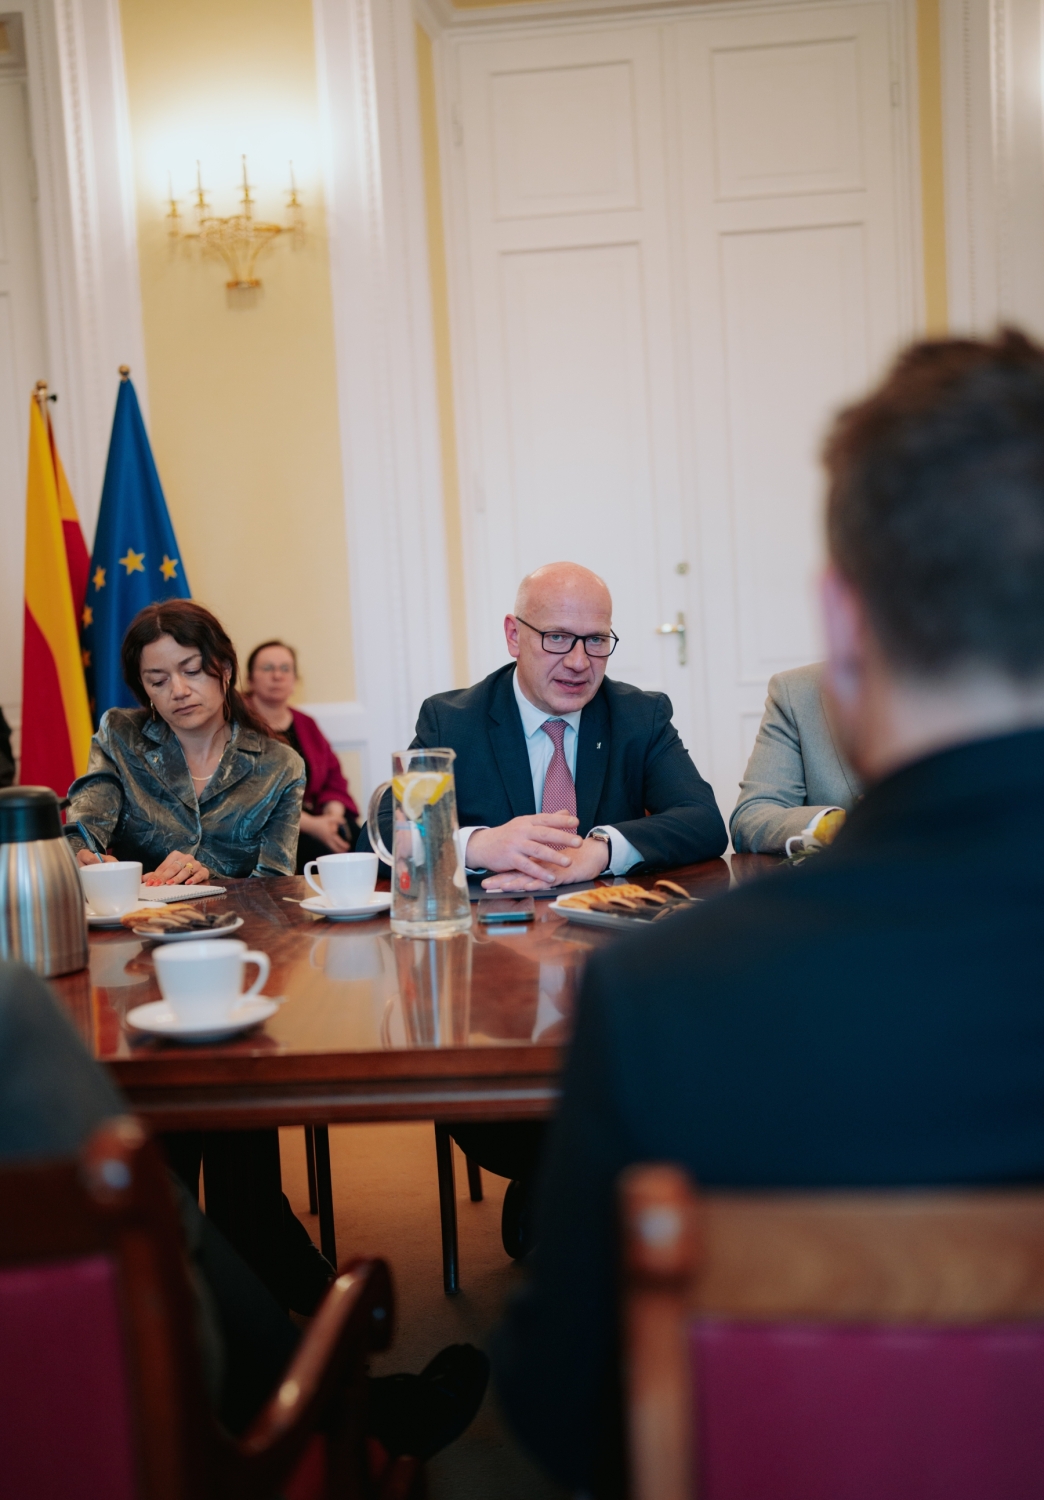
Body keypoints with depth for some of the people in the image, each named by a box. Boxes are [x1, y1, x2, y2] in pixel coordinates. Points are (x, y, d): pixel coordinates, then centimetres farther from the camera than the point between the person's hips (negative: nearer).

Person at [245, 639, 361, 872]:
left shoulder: (305, 724, 20)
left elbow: (334, 778, 17)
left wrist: (333, 814, -7)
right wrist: (310, 824, -19)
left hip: (315, 820, 6)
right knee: (327, 855, -32)